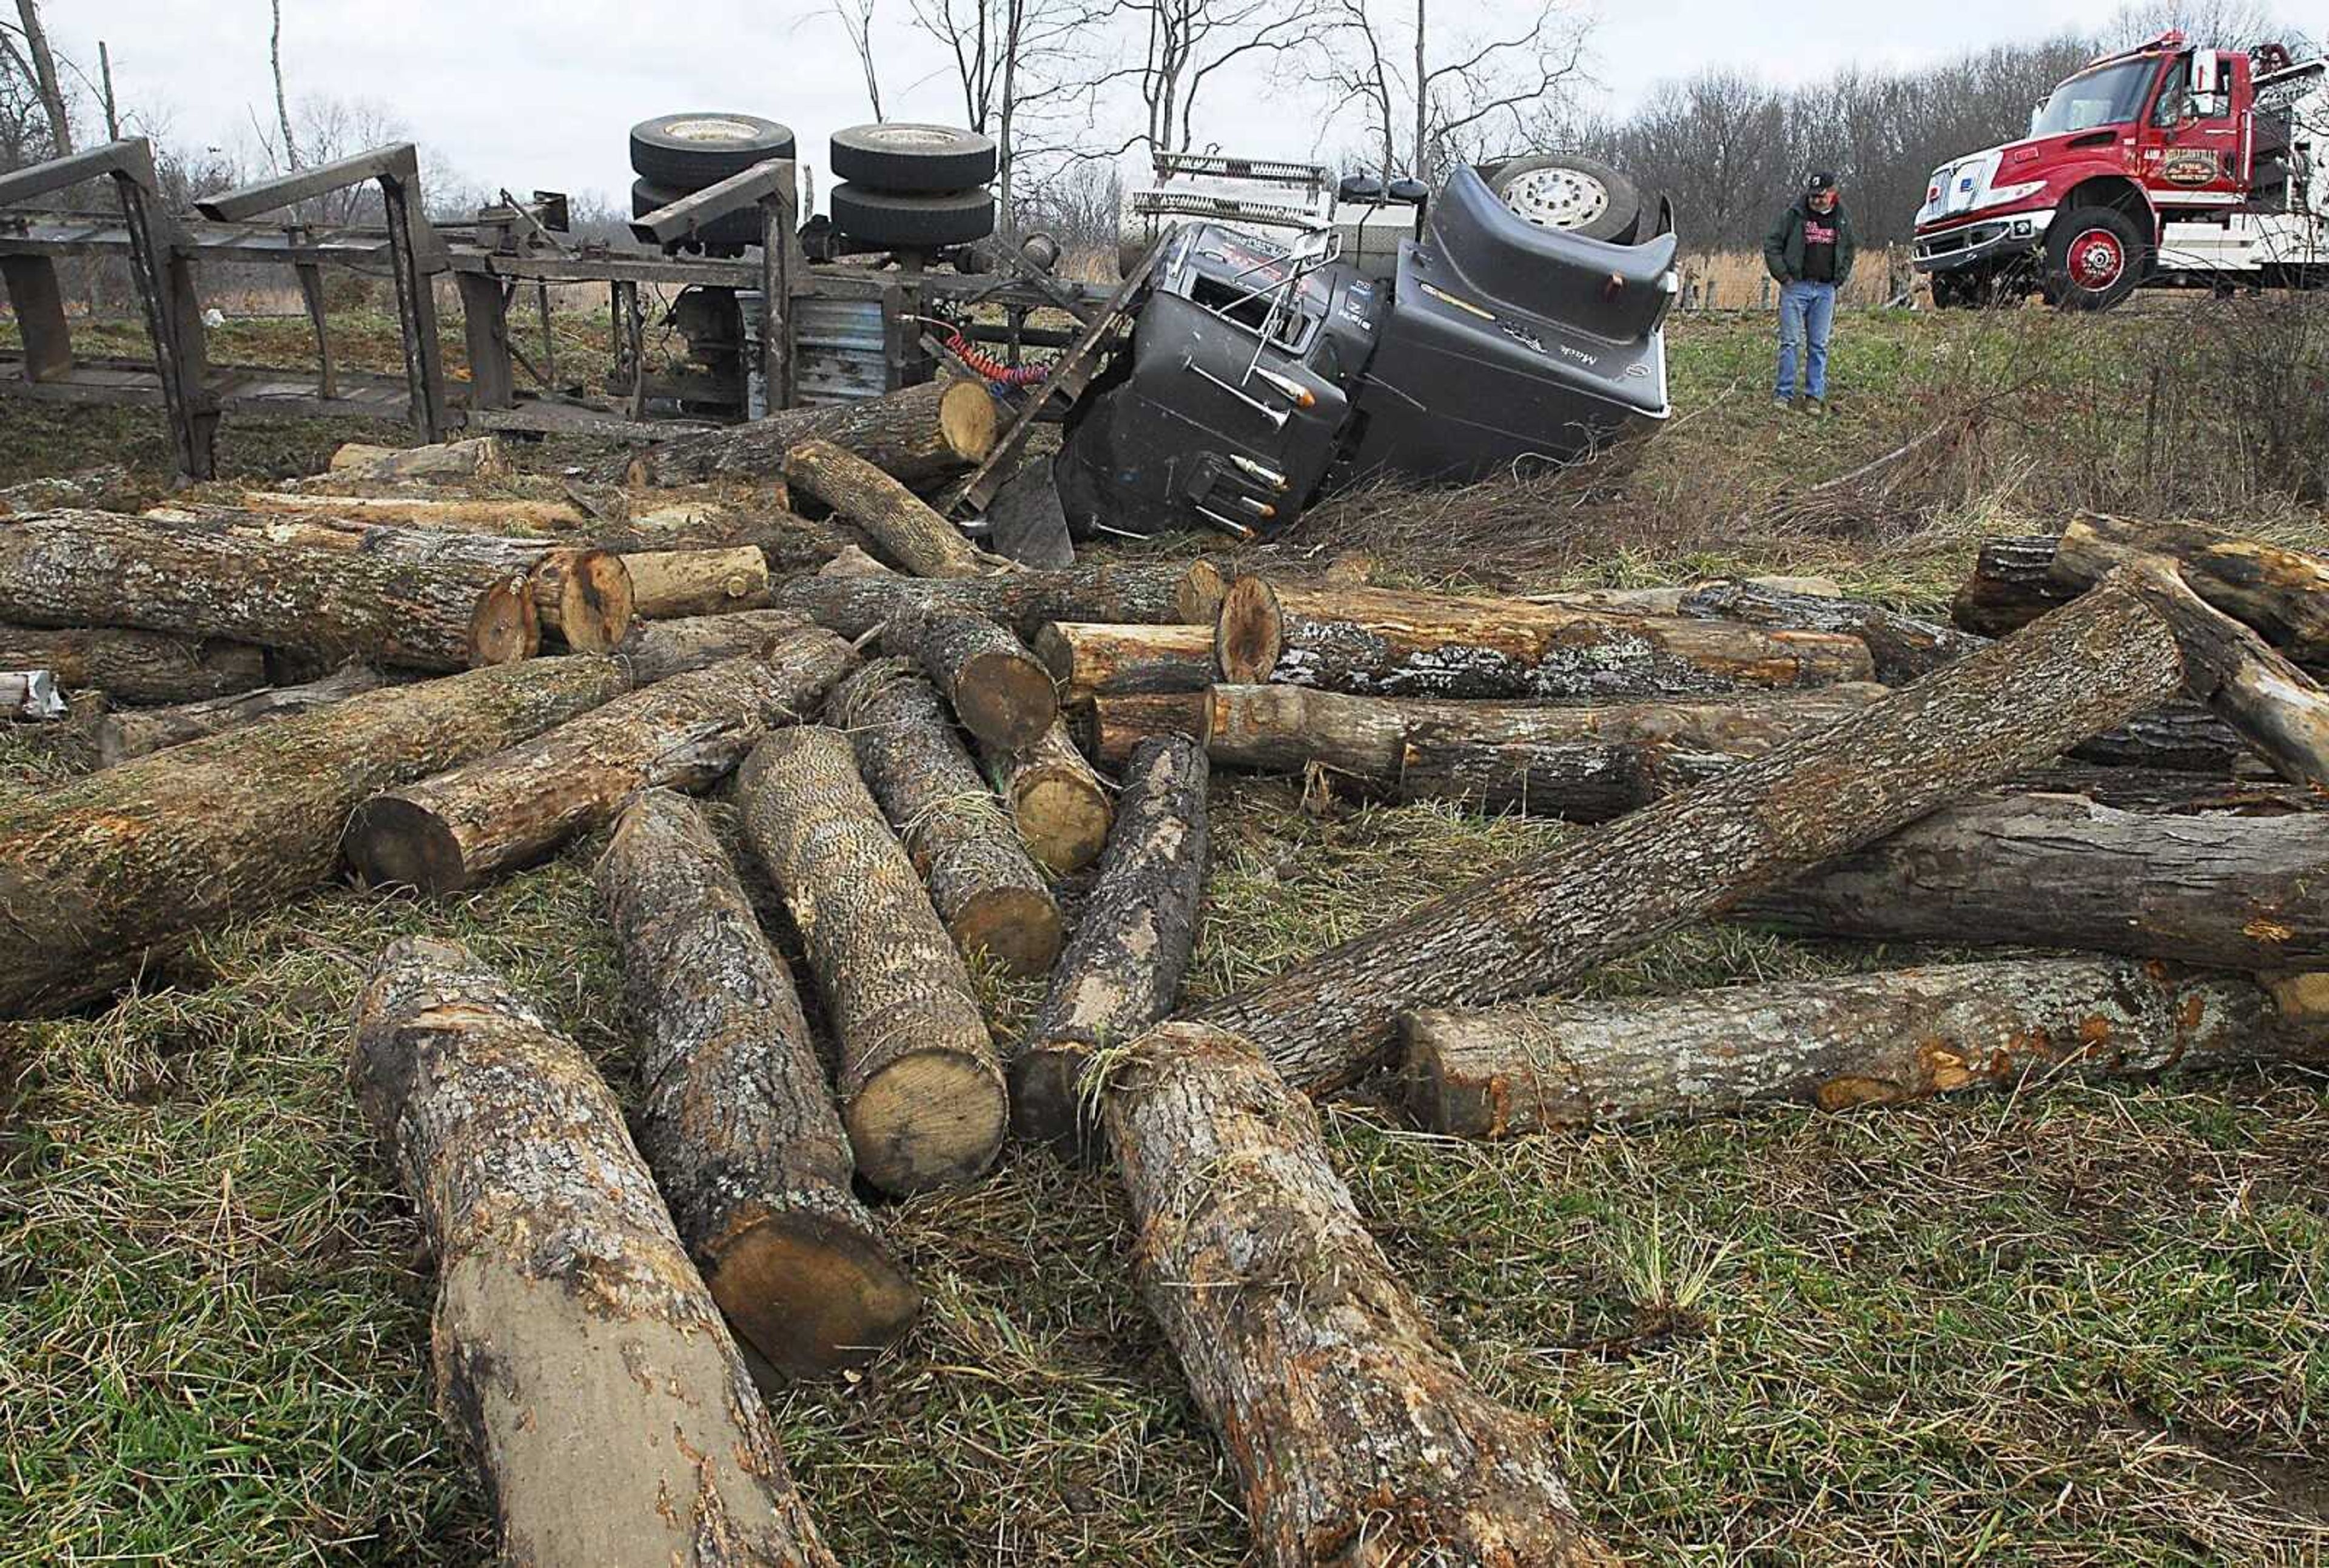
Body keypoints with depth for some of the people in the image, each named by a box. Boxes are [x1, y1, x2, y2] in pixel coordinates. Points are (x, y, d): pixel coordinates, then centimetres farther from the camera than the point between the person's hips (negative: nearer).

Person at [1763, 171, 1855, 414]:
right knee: (1790, 342, -3)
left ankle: (1815, 396, 7)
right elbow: (1771, 244, -1)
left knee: (1819, 346, 3)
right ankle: (1784, 394, 3)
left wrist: (1839, 279, 10)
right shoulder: (1794, 214, -2)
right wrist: (1783, 275, -6)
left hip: (1826, 290, 3)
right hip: (1796, 287, -3)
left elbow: (1848, 253, 23)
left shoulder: (1842, 221, 9)